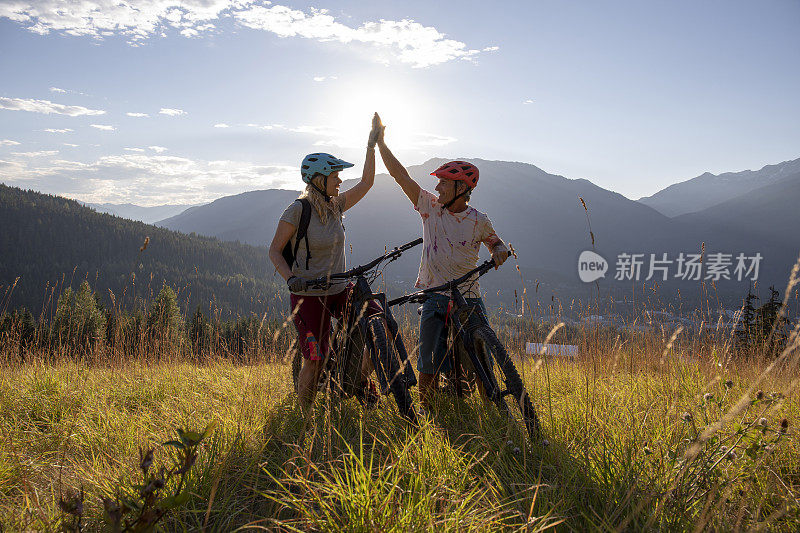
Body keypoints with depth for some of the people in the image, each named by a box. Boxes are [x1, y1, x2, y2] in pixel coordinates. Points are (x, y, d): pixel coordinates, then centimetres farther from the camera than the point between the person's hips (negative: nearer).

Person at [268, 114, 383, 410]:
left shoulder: (335, 206, 4)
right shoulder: (297, 210, -13)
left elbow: (366, 183, 10)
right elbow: (274, 250, -8)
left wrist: (372, 144, 6)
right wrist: (291, 278, -25)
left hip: (339, 289, 6)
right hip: (308, 295, -6)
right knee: (315, 361, -7)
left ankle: (363, 377, 13)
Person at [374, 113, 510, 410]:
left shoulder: (478, 220, 1)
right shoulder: (430, 207, 3)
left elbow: (495, 242, 19)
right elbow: (400, 175, 2)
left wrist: (499, 251, -5)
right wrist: (380, 142, 0)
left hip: (469, 299, 0)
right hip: (435, 298, 1)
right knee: (429, 367, 0)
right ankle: (426, 415, 18)